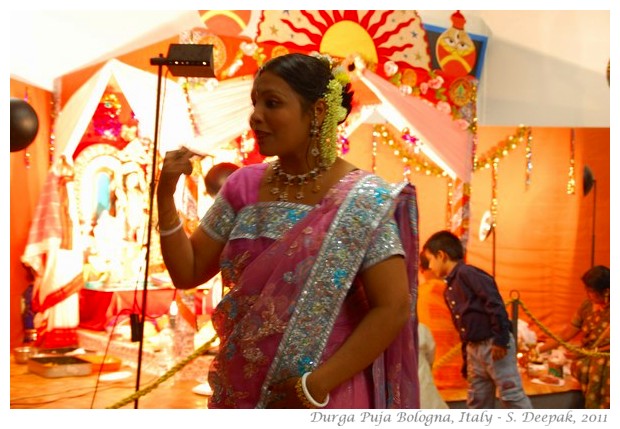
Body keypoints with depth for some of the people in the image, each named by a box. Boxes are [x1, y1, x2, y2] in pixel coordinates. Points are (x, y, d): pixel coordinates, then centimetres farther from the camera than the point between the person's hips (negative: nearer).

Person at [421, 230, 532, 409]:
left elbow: (495, 303, -18)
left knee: (512, 395, -7)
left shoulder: (467, 273, -11)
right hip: (474, 349, 9)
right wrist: (466, 361, 18)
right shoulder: (448, 290, 16)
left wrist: (500, 339, -20)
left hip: (494, 345, -9)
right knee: (477, 401, 11)